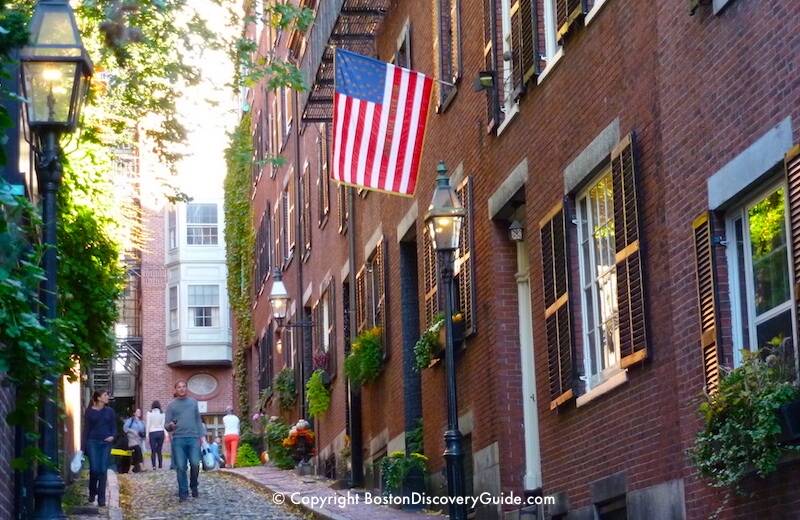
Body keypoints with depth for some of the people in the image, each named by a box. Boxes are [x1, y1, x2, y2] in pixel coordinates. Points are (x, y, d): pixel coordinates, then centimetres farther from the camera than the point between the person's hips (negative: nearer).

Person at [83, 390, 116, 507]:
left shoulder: (109, 411, 9)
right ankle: (92, 493, 18)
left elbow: (114, 427, 12)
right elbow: (86, 429, 4)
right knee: (94, 469, -8)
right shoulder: (90, 412, 3)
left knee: (103, 470, -2)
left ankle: (101, 499, 3)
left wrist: (113, 436, -11)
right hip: (93, 442, -2)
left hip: (106, 443, 2)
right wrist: (83, 447, 0)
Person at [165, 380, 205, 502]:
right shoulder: (172, 405, 9)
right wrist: (170, 426, -16)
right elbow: (167, 426, 7)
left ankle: (194, 486, 14)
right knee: (181, 467, -3)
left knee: (195, 464, -10)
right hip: (178, 439, -1)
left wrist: (201, 435, 7)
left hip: (193, 438, 1)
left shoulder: (193, 402, 15)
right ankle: (183, 492, 4)